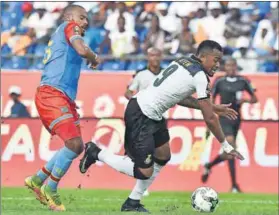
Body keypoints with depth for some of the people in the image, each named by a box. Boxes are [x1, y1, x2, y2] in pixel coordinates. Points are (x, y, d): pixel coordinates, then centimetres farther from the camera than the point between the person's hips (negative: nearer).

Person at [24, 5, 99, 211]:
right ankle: (50, 188, -4)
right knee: (74, 143, -18)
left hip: (64, 97, 10)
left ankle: (38, 179, 19)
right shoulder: (68, 26, 0)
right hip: (51, 94, -10)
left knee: (76, 146, 11)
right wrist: (94, 58, 0)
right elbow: (82, 50, -18)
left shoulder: (61, 36, 28)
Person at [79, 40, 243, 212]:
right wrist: (226, 146, -2)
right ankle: (97, 153, 6)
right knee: (145, 172, -8)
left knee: (163, 157, 18)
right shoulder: (200, 76, -15)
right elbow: (209, 118, -12)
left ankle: (133, 203, 24)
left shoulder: (183, 62, 11)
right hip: (140, 116, -10)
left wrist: (213, 107, 24)